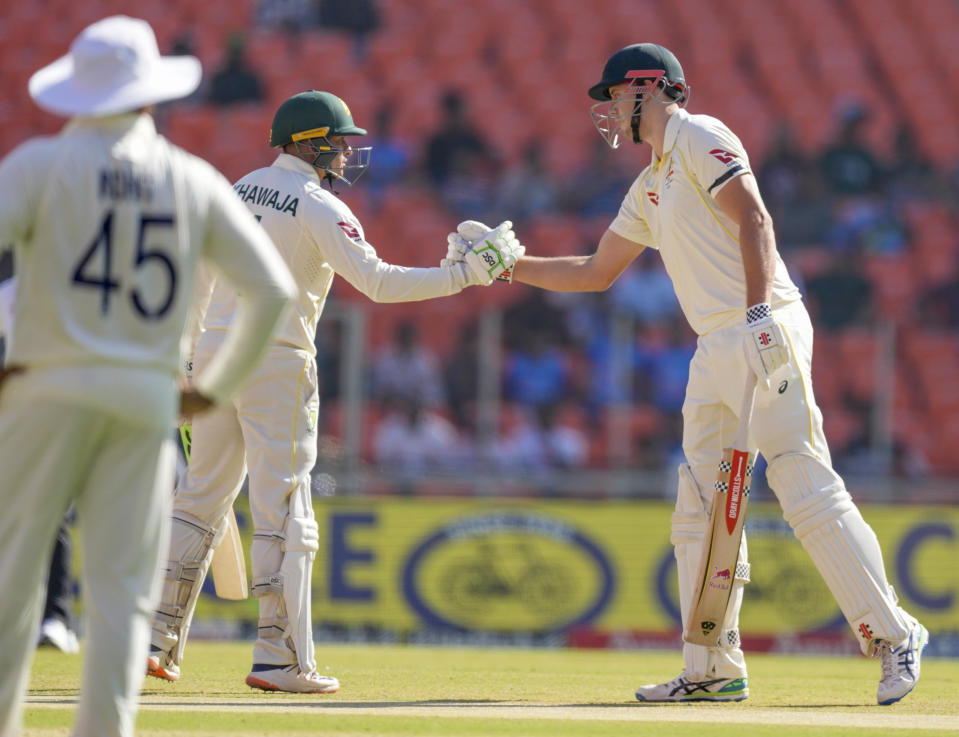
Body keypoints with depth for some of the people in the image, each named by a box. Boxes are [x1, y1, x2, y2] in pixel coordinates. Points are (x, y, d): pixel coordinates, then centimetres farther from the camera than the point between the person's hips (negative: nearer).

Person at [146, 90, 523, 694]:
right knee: (284, 508, -6)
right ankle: (282, 659, -9)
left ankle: (157, 640, 12)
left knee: (202, 498, 14)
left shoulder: (240, 191, 15)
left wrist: (190, 357, 24)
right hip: (276, 361, -7)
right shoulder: (319, 207, -8)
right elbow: (378, 281, -18)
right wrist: (466, 275, -16)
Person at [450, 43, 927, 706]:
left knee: (808, 491, -14)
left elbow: (754, 220, -15)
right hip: (715, 350, 10)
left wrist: (759, 315, -26)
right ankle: (714, 671, 9)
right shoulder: (649, 189, 24)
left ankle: (894, 634, -10)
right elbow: (595, 272, 32)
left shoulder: (700, 139, -3)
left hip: (766, 333, -10)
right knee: (700, 511, 6)